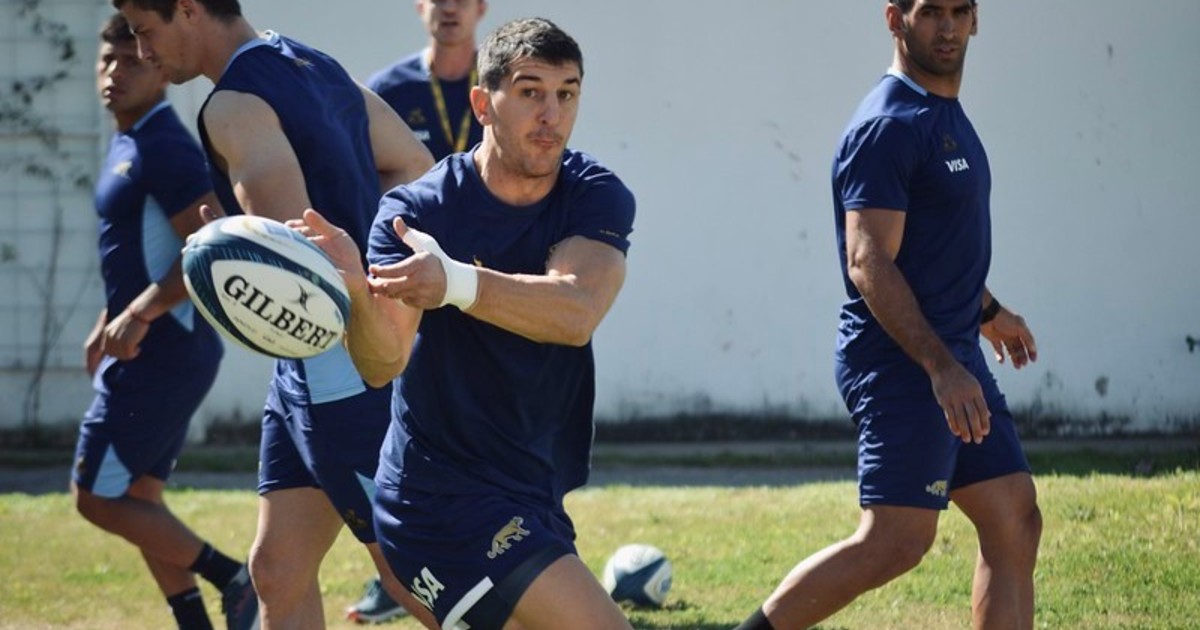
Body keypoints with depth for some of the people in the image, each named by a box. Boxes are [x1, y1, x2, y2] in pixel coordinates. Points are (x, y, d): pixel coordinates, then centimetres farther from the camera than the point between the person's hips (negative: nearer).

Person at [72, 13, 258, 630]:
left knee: (97, 495, -6)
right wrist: (108, 323, 25)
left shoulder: (163, 149, -17)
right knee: (137, 499, 14)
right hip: (148, 353, 10)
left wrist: (141, 313, -29)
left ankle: (237, 580, -2)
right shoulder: (127, 144, 14)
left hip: (163, 354, -10)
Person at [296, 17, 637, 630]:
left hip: (532, 499, 6)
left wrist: (458, 284, -42)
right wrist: (354, 289, -47)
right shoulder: (418, 208, -13)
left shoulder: (597, 198, -4)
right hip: (447, 503, -6)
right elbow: (383, 363, -25)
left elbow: (577, 313, -25)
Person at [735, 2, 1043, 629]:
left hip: (954, 356, 10)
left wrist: (987, 310, 42)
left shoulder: (946, 114, 16)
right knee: (896, 541, -15)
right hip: (901, 364, -10)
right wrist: (942, 367, -27)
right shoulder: (887, 125, -14)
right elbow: (869, 261, -22)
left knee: (1014, 524, 6)